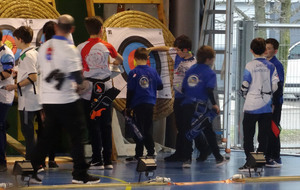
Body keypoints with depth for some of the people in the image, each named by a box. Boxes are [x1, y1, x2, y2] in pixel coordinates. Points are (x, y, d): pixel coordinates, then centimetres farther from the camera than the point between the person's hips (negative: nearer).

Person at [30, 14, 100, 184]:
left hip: (47, 100, 6)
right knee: (77, 135, 3)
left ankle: (32, 171, 14)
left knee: (47, 136, 15)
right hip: (66, 100, -6)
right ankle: (80, 174, 3)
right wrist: (80, 82, 6)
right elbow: (78, 77, -15)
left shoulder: (44, 47, 6)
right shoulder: (69, 49, -14)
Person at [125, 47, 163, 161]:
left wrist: (127, 107, -1)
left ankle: (139, 154, 2)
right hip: (150, 104, 4)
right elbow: (160, 86, 9)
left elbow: (130, 91, -7)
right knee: (148, 129, 12)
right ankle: (151, 152, 12)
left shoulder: (133, 73, -8)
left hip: (138, 105, -4)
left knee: (139, 129, 2)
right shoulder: (153, 71, 2)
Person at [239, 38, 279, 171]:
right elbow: (275, 86, 2)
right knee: (263, 136, 8)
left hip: (252, 106, -3)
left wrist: (244, 95, 16)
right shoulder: (271, 66, 0)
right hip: (267, 106, 3)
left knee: (248, 136, 5)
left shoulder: (250, 66, -9)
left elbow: (245, 86, -6)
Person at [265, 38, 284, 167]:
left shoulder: (277, 65, -12)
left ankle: (276, 159, 1)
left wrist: (273, 104, -19)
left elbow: (279, 86, -16)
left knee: (273, 131, -5)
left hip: (274, 103, -8)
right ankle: (267, 157, 18)